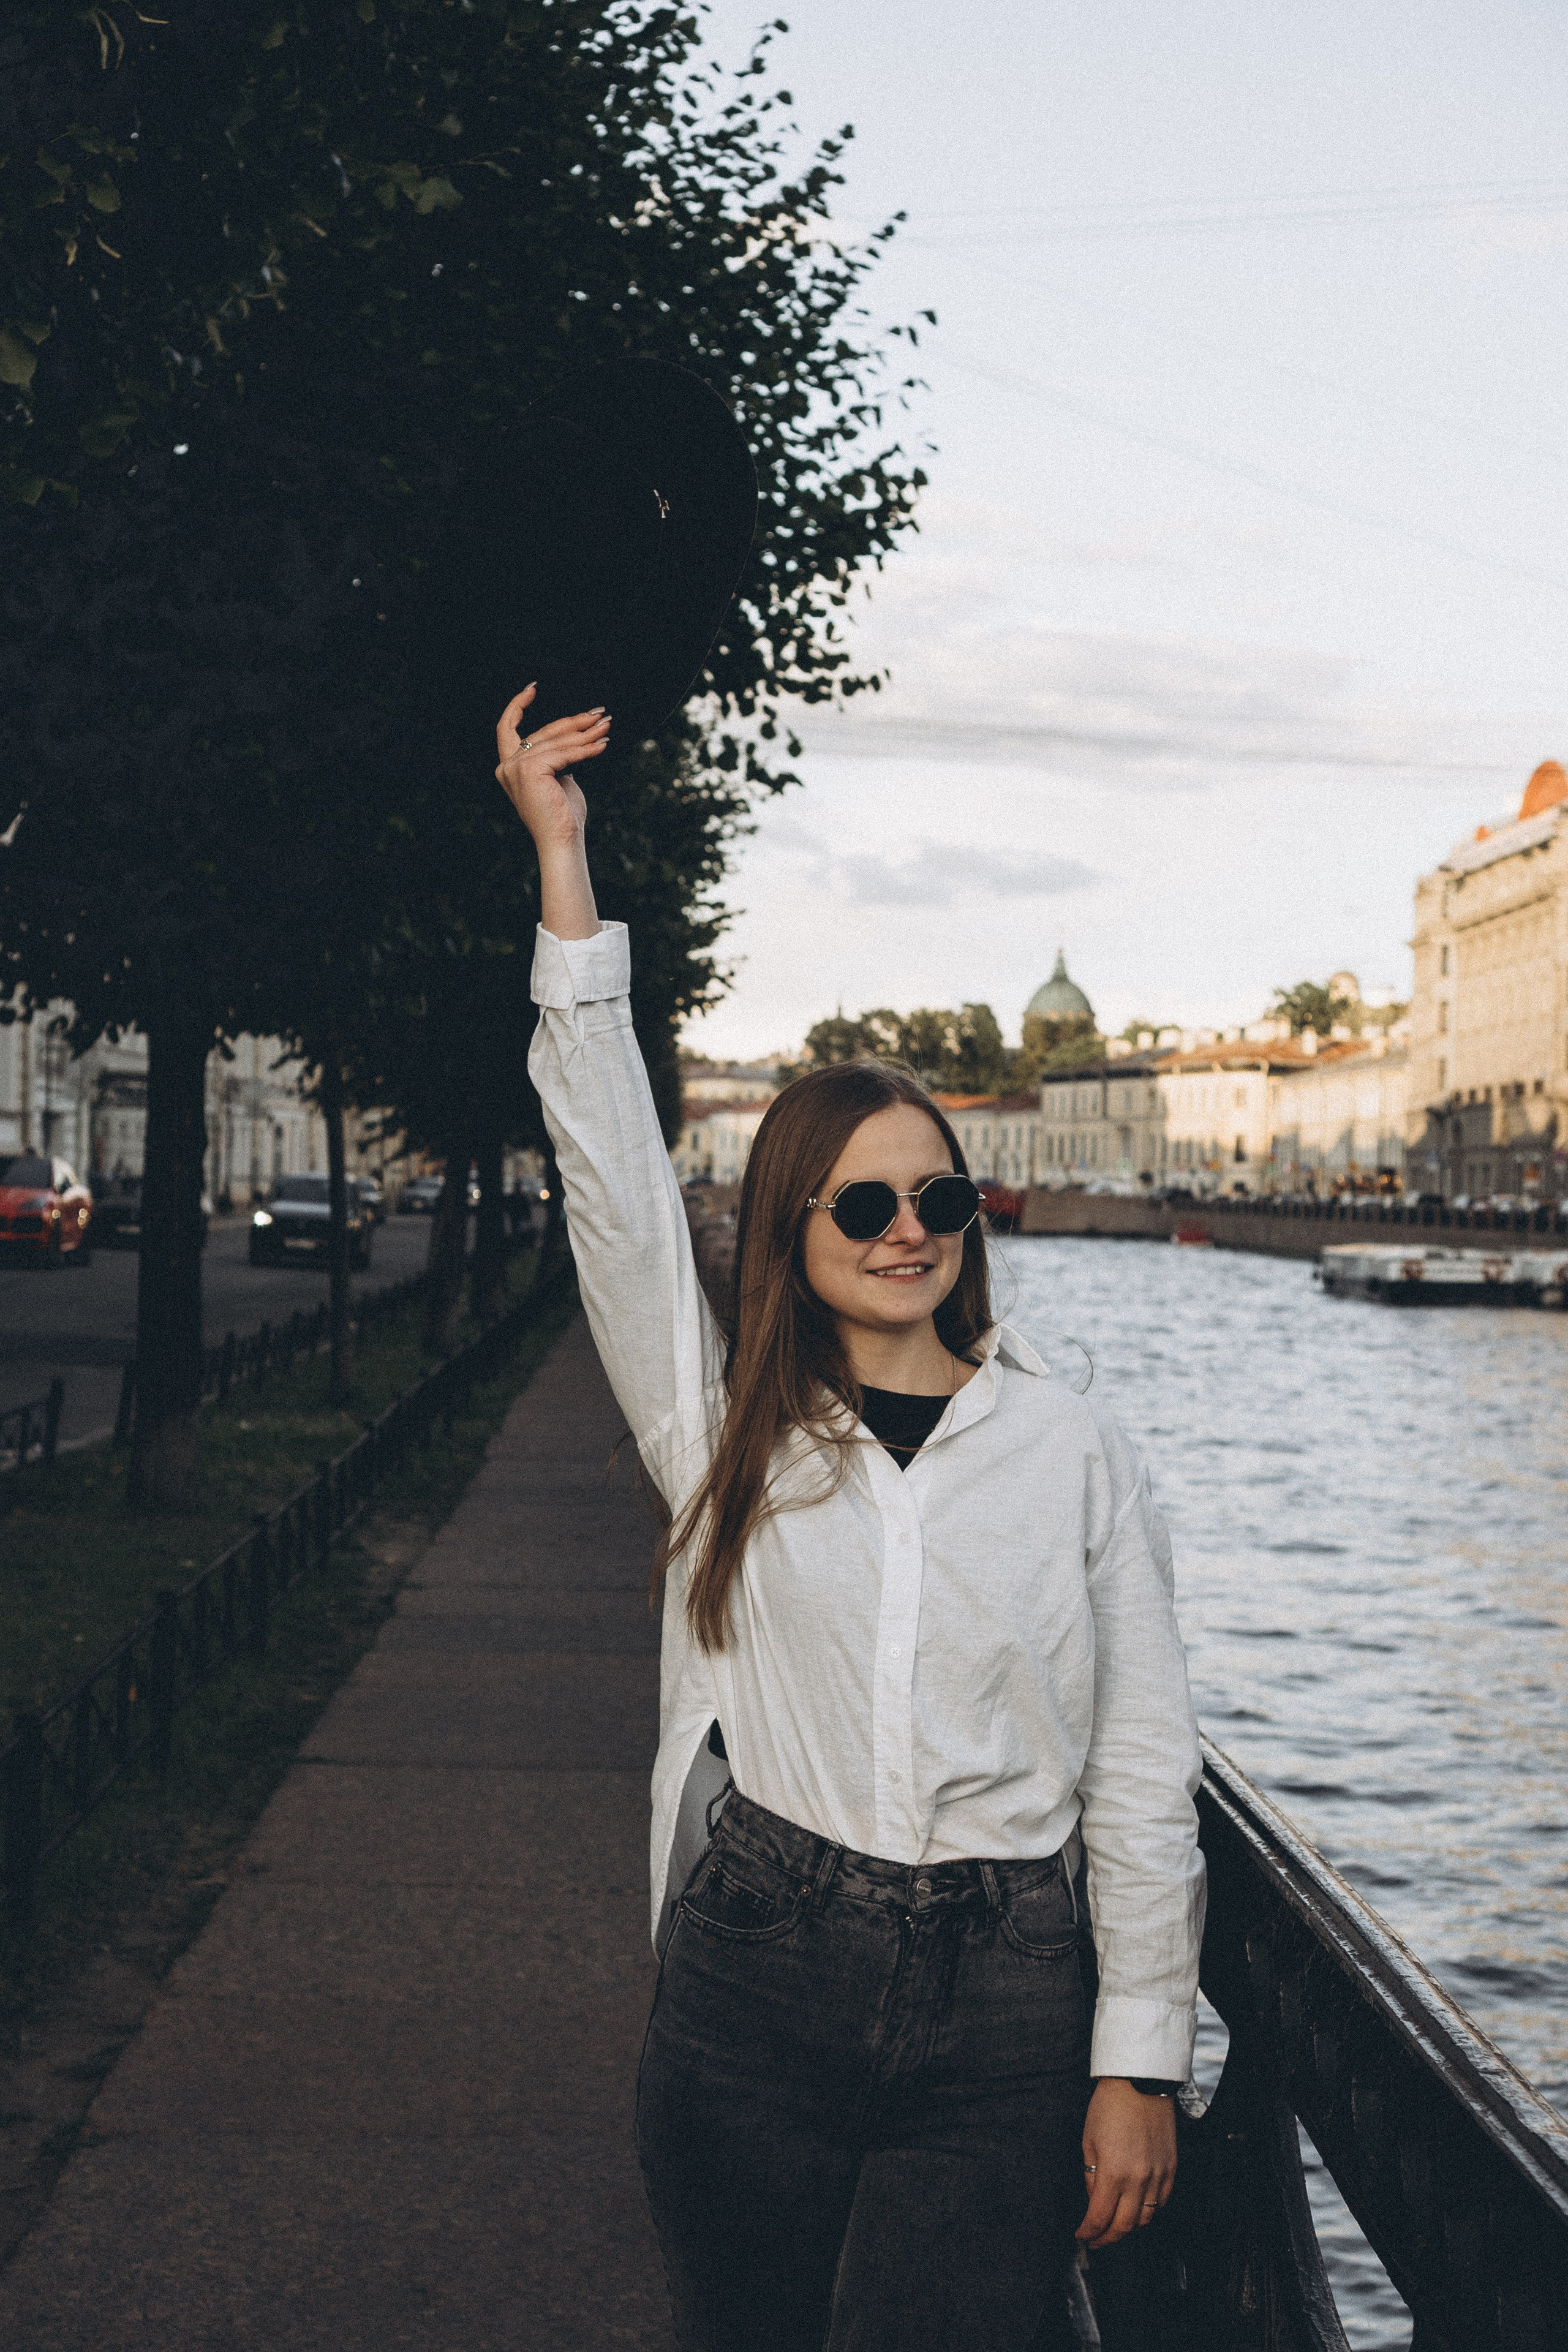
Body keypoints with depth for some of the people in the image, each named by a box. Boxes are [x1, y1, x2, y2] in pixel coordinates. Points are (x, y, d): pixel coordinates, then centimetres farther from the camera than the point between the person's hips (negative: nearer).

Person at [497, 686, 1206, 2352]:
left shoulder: (1073, 1453, 3)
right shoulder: (722, 1430, 5)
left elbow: (1140, 1772, 4)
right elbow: (615, 1182, -3)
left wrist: (1140, 2062, -1)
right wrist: (563, 866, -5)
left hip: (998, 2021, -1)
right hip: (749, 1990, 2)